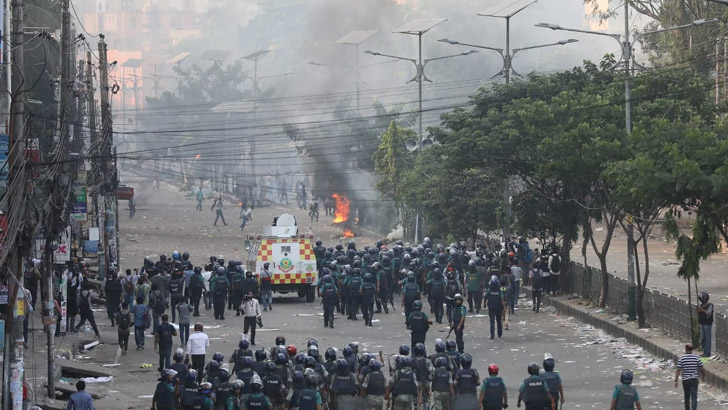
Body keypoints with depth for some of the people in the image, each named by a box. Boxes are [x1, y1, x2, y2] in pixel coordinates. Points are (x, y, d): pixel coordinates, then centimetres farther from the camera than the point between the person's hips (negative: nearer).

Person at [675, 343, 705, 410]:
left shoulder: (681, 358, -5)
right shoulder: (696, 357, -3)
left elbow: (678, 370, -8)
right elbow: (702, 369, 2)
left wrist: (676, 380, -3)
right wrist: (703, 376, 21)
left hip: (685, 380, 1)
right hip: (694, 380, -1)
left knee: (687, 397, 18)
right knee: (694, 397, -6)